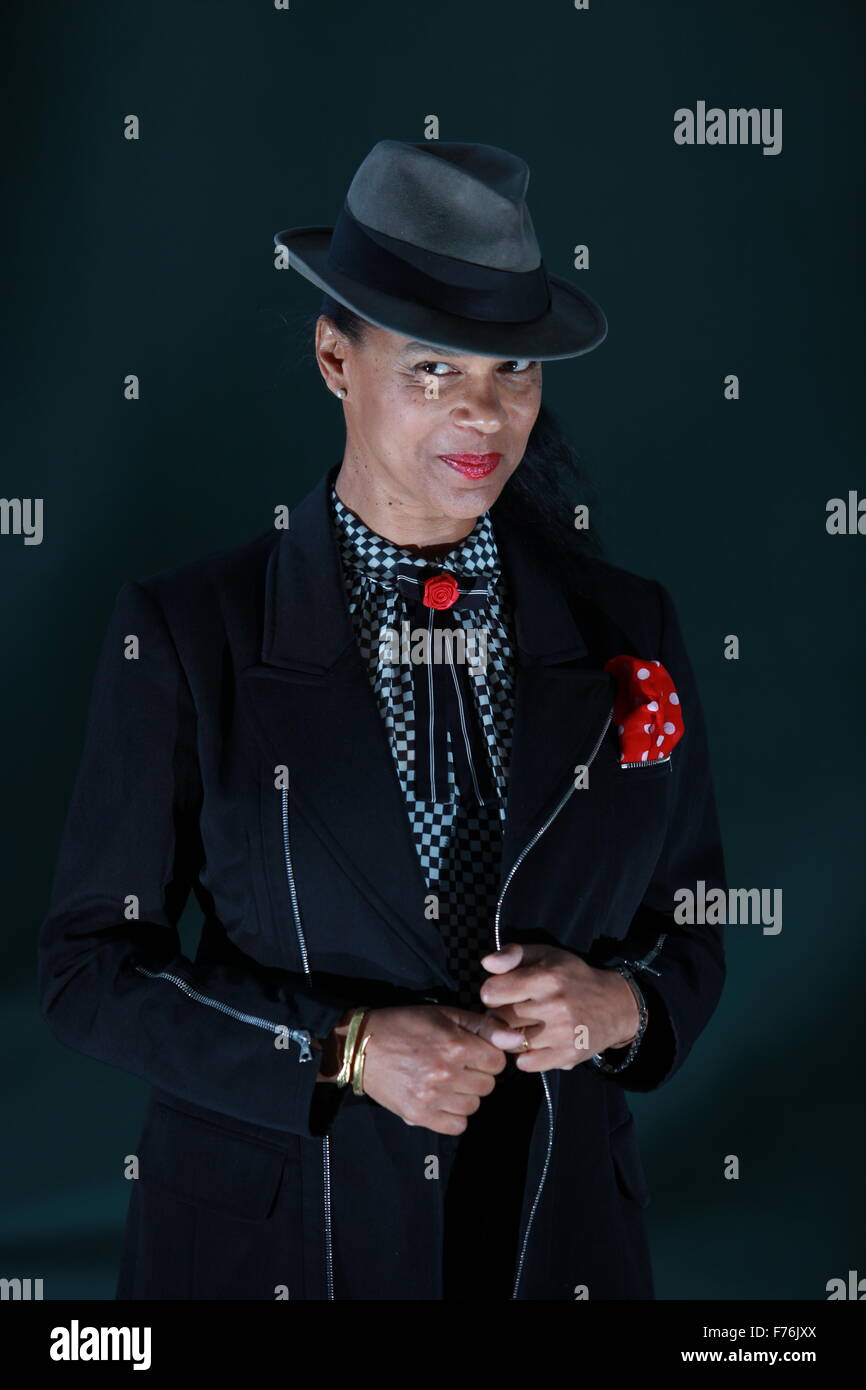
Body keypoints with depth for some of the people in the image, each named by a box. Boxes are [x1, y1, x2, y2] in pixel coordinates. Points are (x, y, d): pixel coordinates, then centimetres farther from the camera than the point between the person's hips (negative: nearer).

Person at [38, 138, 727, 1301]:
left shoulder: (630, 636, -1)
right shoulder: (184, 635, -8)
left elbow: (694, 928, 8)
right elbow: (92, 962, -6)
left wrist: (619, 1005, -13)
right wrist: (344, 1050, -17)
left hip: (553, 1234, 2)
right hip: (266, 1242, -2)